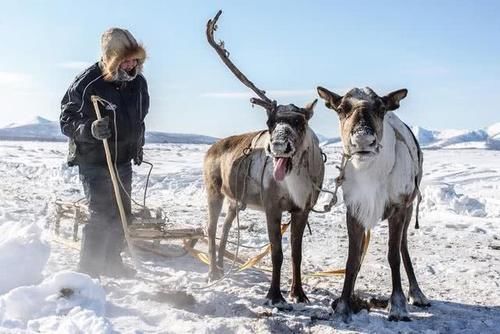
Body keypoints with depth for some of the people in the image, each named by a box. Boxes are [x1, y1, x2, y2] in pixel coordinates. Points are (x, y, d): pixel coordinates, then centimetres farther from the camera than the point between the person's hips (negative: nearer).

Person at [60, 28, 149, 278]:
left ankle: (111, 262, 30)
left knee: (122, 213, 13)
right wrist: (90, 128, -34)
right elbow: (66, 119, -17)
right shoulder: (88, 82, -20)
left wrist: (138, 145, 19)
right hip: (94, 161, -7)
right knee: (102, 215, -10)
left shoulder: (138, 81, 1)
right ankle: (88, 270, 3)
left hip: (123, 159, 7)